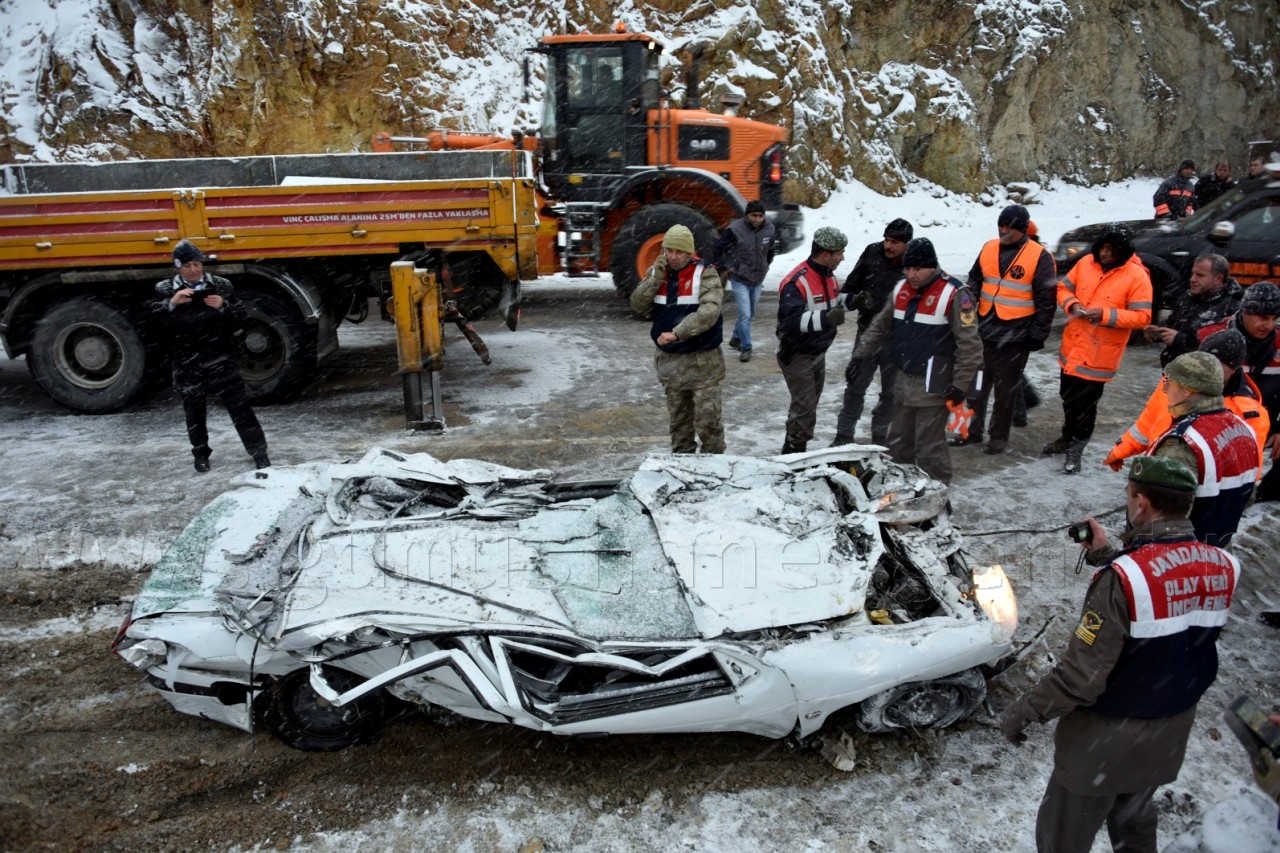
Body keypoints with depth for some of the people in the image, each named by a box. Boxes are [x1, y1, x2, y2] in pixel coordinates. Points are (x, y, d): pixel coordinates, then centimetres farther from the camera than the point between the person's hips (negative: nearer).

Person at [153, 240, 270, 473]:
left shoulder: (221, 286, 2)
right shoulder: (165, 290, 2)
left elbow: (240, 318, 4)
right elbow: (152, 320, -6)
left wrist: (224, 307, -15)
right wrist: (171, 304, -21)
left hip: (220, 359, -1)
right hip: (187, 364, 1)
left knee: (239, 405, -1)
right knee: (194, 410, 12)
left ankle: (258, 451, 6)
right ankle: (200, 454, 29)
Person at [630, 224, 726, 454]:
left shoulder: (705, 274, -11)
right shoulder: (657, 273, 5)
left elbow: (708, 312, -25)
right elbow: (637, 305, -5)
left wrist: (677, 333, -32)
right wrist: (657, 277, -15)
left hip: (702, 361, -5)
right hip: (670, 360, 5)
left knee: (707, 420, -3)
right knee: (678, 419, 15)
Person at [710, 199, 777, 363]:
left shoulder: (769, 229, -5)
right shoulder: (735, 229, -19)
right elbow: (717, 248, -8)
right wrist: (722, 268, -5)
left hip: (758, 280, 5)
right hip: (740, 280, -5)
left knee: (750, 313, 17)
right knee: (745, 315, -9)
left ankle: (736, 339, 36)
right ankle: (745, 348, 3)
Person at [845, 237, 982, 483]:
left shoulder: (955, 294, -13)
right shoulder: (901, 289, 7)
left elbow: (970, 344, -13)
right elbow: (880, 326, 17)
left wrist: (961, 385, -14)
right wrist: (859, 356, 11)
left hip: (933, 386, -7)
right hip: (903, 382, 7)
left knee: (929, 448, -3)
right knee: (898, 442, 17)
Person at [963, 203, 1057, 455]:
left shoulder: (1040, 256, -8)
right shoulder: (989, 248, 6)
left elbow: (1047, 300, -7)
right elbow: (974, 283, 16)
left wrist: (1037, 335, -9)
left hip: (1015, 335, -5)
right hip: (984, 330, 5)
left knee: (1006, 388, 6)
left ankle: (999, 437, 17)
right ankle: (972, 430, 25)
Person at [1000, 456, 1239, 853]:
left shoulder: (1122, 577, -30)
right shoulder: (1223, 567, -11)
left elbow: (1081, 675, -27)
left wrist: (1023, 710, -14)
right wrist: (1108, 556, 7)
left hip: (1106, 738, -6)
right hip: (1171, 734, 6)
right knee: (1135, 820, 31)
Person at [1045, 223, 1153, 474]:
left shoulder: (1137, 276, -13)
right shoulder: (1086, 263, 0)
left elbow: (1142, 316, -14)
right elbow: (1063, 288, 10)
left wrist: (1106, 315, -25)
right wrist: (1072, 304, -11)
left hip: (1100, 355, -5)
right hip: (1072, 347, 5)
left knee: (1085, 404, 3)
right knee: (1068, 397, 20)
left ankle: (1076, 448, 20)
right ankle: (1068, 436, 41)